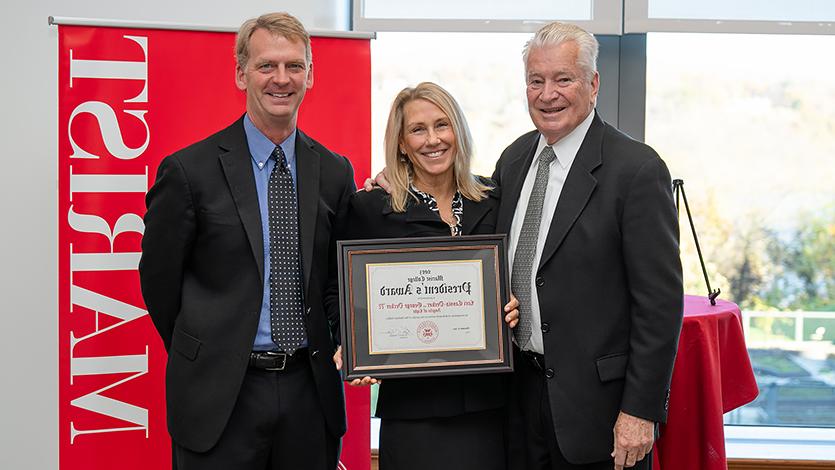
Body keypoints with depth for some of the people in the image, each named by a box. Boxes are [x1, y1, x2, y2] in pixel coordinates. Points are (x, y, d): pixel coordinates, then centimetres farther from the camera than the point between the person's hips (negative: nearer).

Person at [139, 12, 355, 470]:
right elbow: (158, 278, 0)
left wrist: (334, 344, 4)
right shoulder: (190, 170, -7)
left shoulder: (335, 172, 5)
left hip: (310, 391, 4)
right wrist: (203, 359, 7)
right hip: (220, 397, -3)